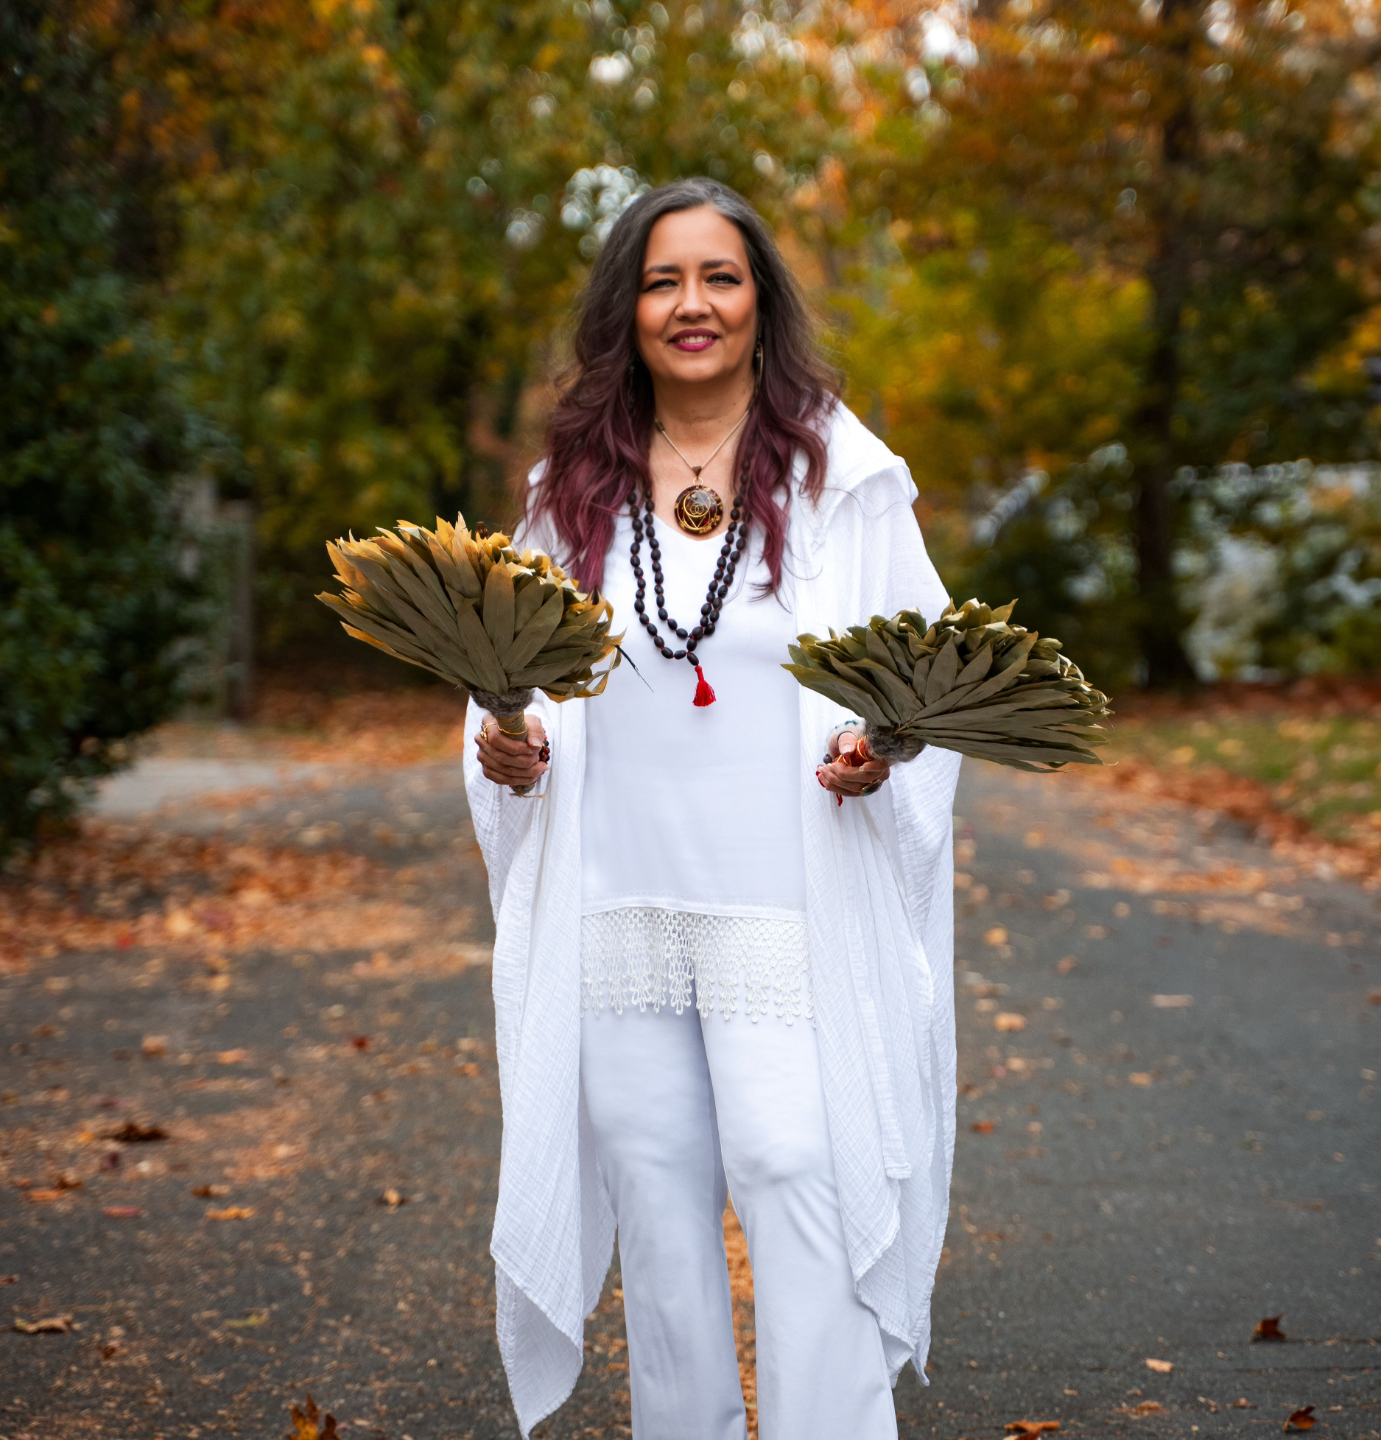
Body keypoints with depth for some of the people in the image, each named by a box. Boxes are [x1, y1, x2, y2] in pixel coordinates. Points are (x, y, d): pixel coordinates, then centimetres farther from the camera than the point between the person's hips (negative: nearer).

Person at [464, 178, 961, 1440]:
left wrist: (880, 757, -18)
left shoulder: (845, 476, 1)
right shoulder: (574, 489, 10)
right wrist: (510, 748, -5)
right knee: (656, 1202, 11)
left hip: (788, 914, -3)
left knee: (796, 1187, -9)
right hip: (621, 909, 4)